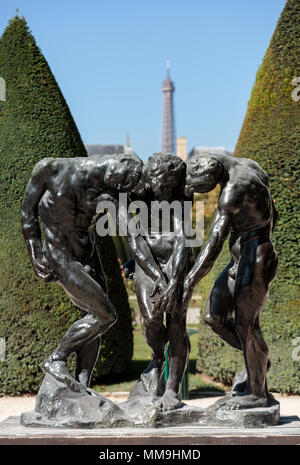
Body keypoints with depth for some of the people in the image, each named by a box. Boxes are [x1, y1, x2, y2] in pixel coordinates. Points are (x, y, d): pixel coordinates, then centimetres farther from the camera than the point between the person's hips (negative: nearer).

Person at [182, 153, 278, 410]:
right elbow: (271, 214, 17)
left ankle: (257, 393, 10)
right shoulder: (248, 166, 6)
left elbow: (214, 245, -28)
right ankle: (257, 359, 24)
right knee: (214, 316, 7)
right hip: (242, 257, 9)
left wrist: (189, 283, -29)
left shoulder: (234, 189, -23)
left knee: (245, 323, -2)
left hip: (255, 259, -9)